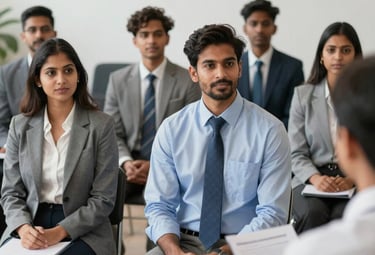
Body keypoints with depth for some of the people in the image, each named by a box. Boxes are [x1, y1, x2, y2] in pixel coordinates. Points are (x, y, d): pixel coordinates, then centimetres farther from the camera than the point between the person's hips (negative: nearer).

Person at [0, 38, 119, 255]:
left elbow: (103, 199, -5)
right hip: (31, 227, 2)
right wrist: (24, 228, -12)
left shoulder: (101, 125, -3)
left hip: (82, 231, -2)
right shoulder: (20, 126, 7)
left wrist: (60, 231, -16)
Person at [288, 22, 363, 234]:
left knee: (345, 216, -32)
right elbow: (297, 153, 4)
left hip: (355, 182, -1)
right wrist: (316, 178, -15)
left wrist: (352, 179, -16)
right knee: (313, 213, -32)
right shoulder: (303, 95, 7)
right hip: (311, 179, 1)